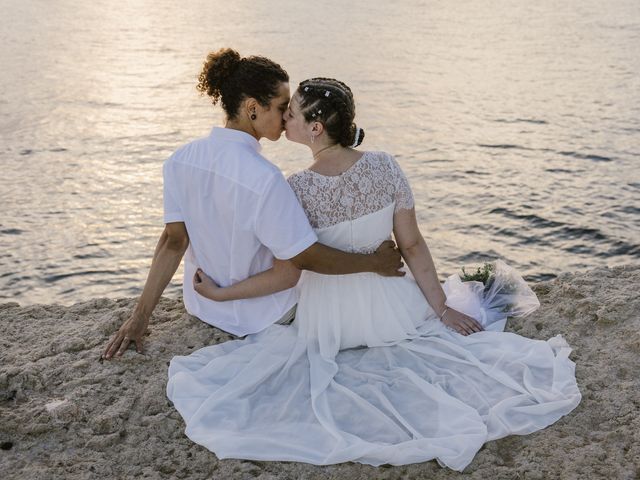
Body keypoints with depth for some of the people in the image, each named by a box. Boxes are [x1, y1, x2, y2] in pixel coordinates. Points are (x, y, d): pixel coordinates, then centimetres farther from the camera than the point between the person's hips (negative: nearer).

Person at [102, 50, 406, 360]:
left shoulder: (181, 159, -11)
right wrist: (375, 262, -14)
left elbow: (173, 241, -10)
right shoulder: (264, 179, -32)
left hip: (201, 305, 6)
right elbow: (305, 258, -26)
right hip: (257, 319, -6)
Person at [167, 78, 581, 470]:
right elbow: (412, 246, -9)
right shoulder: (385, 167, -15)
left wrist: (219, 293, -4)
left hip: (329, 324, -2)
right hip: (390, 309, 2)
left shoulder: (297, 191, -22)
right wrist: (443, 308, 2)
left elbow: (285, 273, -17)